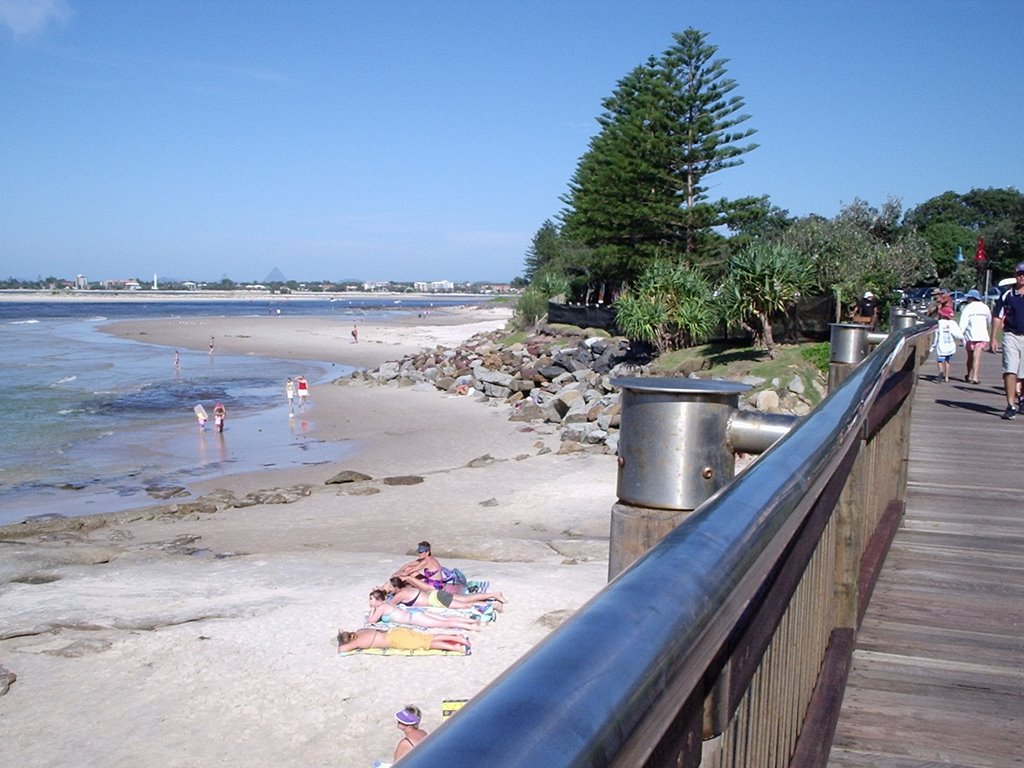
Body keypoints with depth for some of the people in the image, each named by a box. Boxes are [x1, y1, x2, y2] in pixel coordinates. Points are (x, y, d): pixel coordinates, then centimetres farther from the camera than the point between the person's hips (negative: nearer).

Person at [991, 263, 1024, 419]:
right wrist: (994, 338, -1)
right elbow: (997, 317, 4)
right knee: (1010, 371, -10)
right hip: (1011, 336, -1)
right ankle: (1011, 405, -10)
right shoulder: (1007, 294, 2)